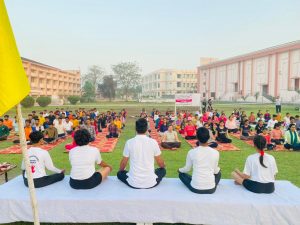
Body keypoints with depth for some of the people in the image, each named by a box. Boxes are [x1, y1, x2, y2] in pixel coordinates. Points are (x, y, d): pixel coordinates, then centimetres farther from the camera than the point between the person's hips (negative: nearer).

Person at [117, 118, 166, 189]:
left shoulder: (129, 142, -6)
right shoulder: (153, 142, -6)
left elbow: (123, 162, 5)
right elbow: (160, 163, 5)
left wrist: (120, 170, 28)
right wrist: (163, 167, 29)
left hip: (133, 183, 0)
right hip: (150, 183, 0)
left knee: (120, 173, 30)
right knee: (162, 170, 30)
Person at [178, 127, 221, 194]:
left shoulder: (191, 152, -10)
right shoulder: (215, 153, -7)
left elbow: (187, 169, 4)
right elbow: (215, 171, 6)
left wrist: (179, 170, 27)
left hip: (195, 188, -1)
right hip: (211, 189, 2)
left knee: (181, 174, 27)